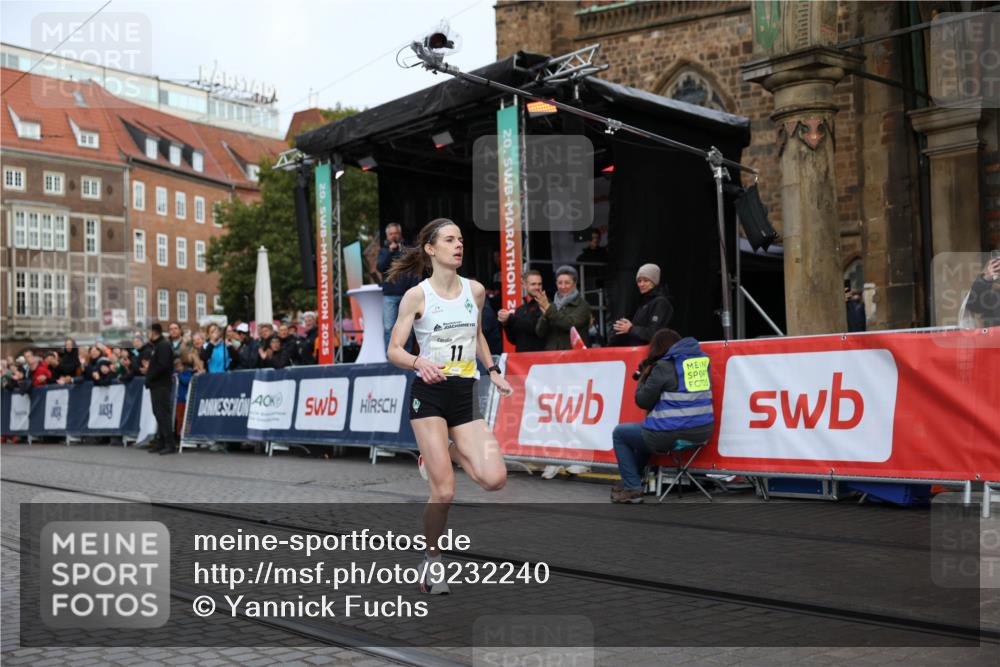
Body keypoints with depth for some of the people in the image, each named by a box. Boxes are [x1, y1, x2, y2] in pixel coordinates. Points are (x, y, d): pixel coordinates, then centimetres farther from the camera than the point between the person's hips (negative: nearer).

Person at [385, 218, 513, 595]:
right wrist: (418, 362, -25)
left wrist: (493, 372, 14)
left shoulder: (475, 291, 7)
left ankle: (444, 453, 19)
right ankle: (432, 563, 13)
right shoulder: (416, 296, -5)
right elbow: (394, 351, -5)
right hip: (429, 394, -4)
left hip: (465, 394, 4)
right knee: (444, 492, -10)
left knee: (494, 479, -12)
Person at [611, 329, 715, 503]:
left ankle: (632, 489, 12)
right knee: (646, 429, 36)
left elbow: (643, 401, -6)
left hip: (671, 435, -8)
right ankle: (633, 478, 41)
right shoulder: (701, 358, 11)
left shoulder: (664, 366, -10)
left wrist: (644, 376, 11)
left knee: (619, 433, 17)